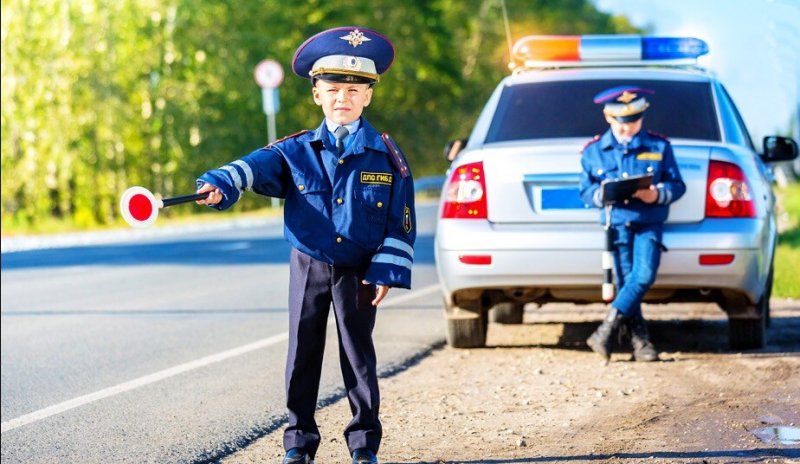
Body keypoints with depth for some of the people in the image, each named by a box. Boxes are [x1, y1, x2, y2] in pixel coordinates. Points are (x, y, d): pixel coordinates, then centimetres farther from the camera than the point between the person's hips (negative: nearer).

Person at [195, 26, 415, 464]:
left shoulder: (386, 154, -2)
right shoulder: (296, 151, 0)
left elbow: (401, 220, -2)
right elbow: (254, 166, -15)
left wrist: (386, 273, -7)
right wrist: (219, 185, -35)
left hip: (358, 273, -1)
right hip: (309, 267, 1)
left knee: (358, 354, 5)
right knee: (303, 353, 6)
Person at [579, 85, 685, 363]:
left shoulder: (660, 147, 9)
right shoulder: (594, 151, 10)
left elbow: (677, 185, 8)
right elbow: (585, 191, 8)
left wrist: (658, 195, -13)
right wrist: (603, 194, -14)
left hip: (649, 224, 0)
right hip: (616, 224, 0)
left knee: (644, 275, -20)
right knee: (626, 282, -5)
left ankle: (607, 331, -17)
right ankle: (640, 342, 2)